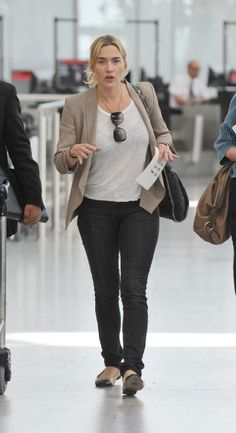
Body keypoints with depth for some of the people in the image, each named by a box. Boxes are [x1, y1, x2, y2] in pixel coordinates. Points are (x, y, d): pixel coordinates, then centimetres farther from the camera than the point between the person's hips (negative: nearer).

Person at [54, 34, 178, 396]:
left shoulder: (144, 93, 0)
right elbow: (60, 161, -5)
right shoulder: (76, 106, -5)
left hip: (140, 207, 0)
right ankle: (112, 361, 23)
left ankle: (133, 366, -14)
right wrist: (74, 152, -28)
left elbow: (162, 131, 18)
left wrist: (164, 146, -5)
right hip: (96, 210, 0)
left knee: (134, 287, -11)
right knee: (105, 290, 9)